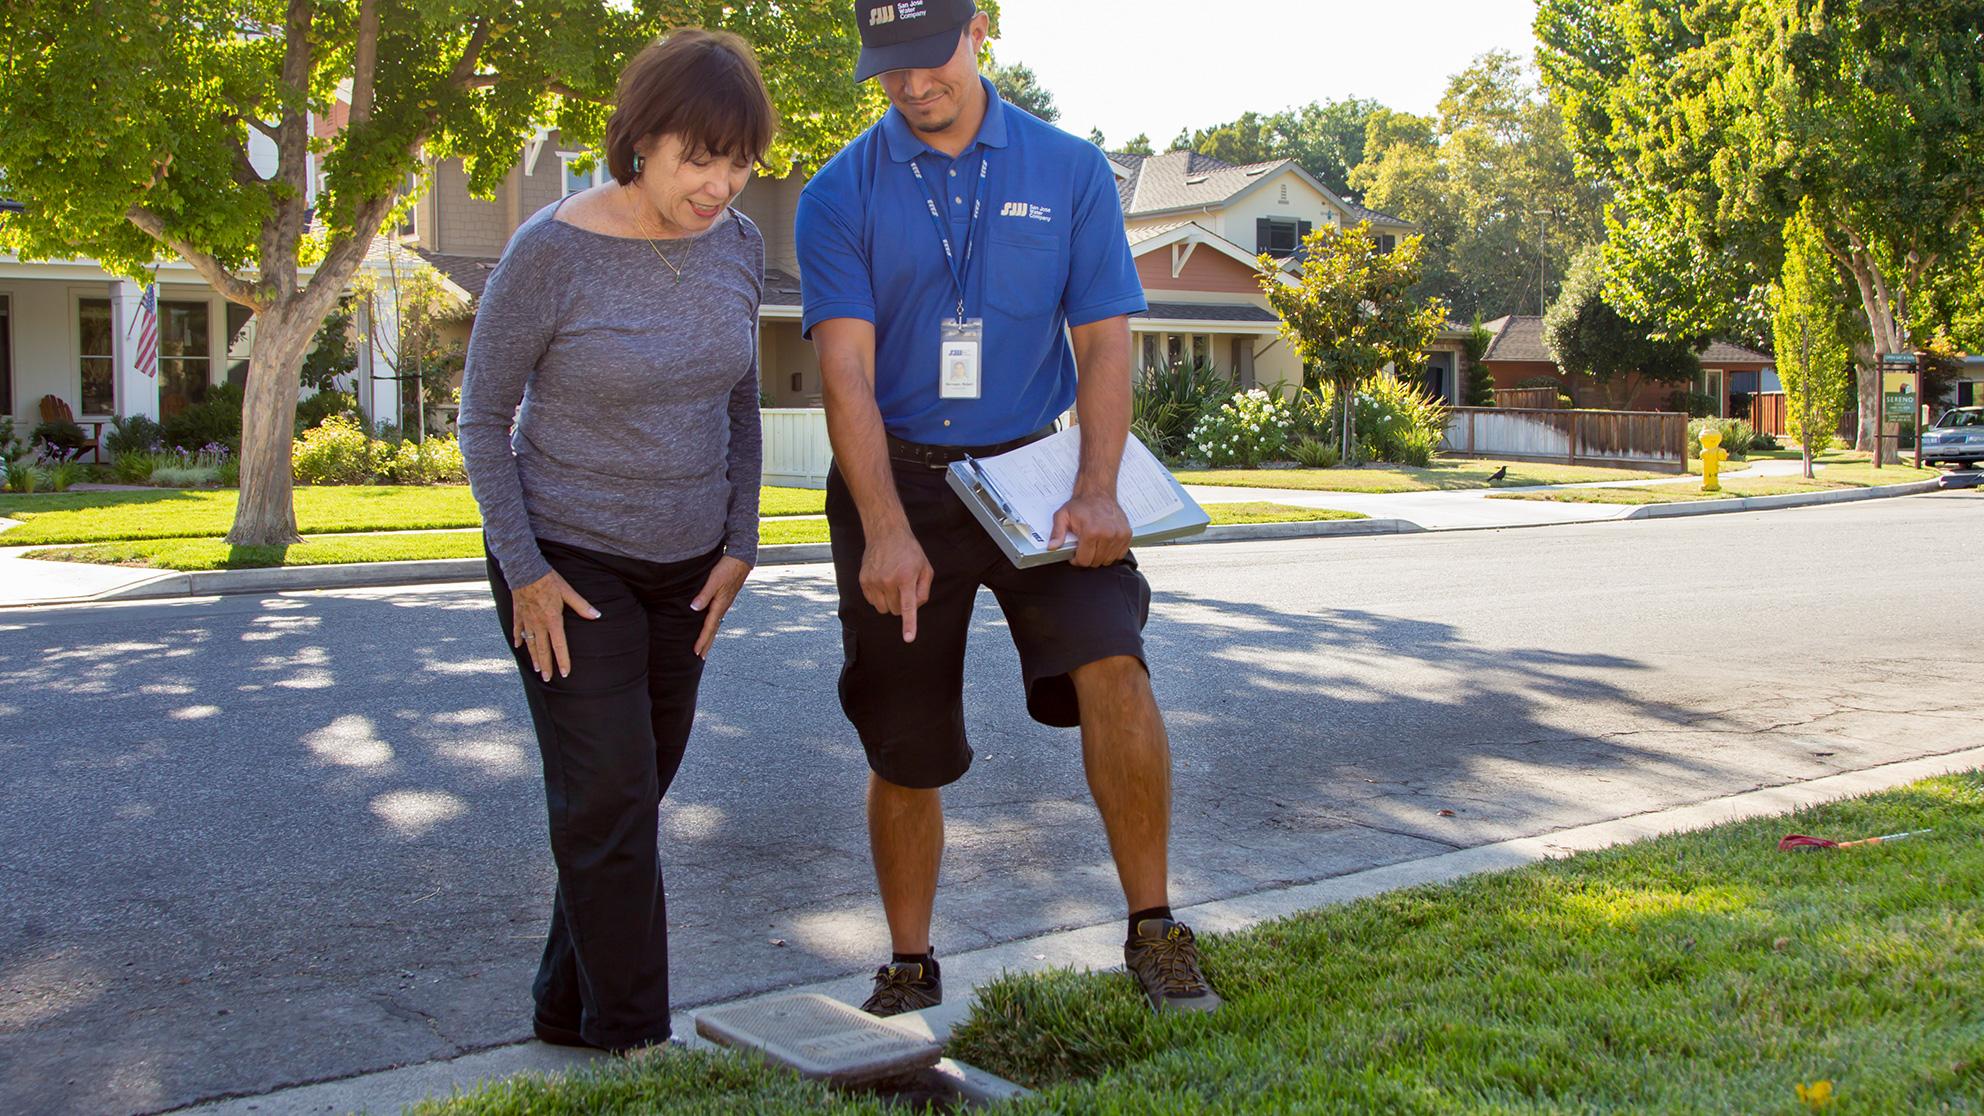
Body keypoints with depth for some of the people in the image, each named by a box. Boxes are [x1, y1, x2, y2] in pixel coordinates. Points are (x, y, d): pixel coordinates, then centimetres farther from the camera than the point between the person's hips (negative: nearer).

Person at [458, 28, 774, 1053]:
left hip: (685, 565, 5)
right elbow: (483, 414, -9)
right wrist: (524, 570, -12)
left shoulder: (736, 244, -4)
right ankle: (632, 1042, 6)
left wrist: (738, 544, 3)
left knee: (633, 791, 12)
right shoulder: (552, 254, -19)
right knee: (608, 796, -7)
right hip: (570, 560, -5)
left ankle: (570, 1009, 27)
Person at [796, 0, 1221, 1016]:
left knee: (1111, 668, -22)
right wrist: (887, 531, -23)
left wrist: (1097, 492, -15)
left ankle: (1153, 931, -6)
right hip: (899, 483, 0)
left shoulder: (1070, 171, 2)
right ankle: (910, 969, 24)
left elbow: (1104, 339, 0)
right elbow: (846, 369, -11)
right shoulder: (841, 196, -2)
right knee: (903, 749, 5)